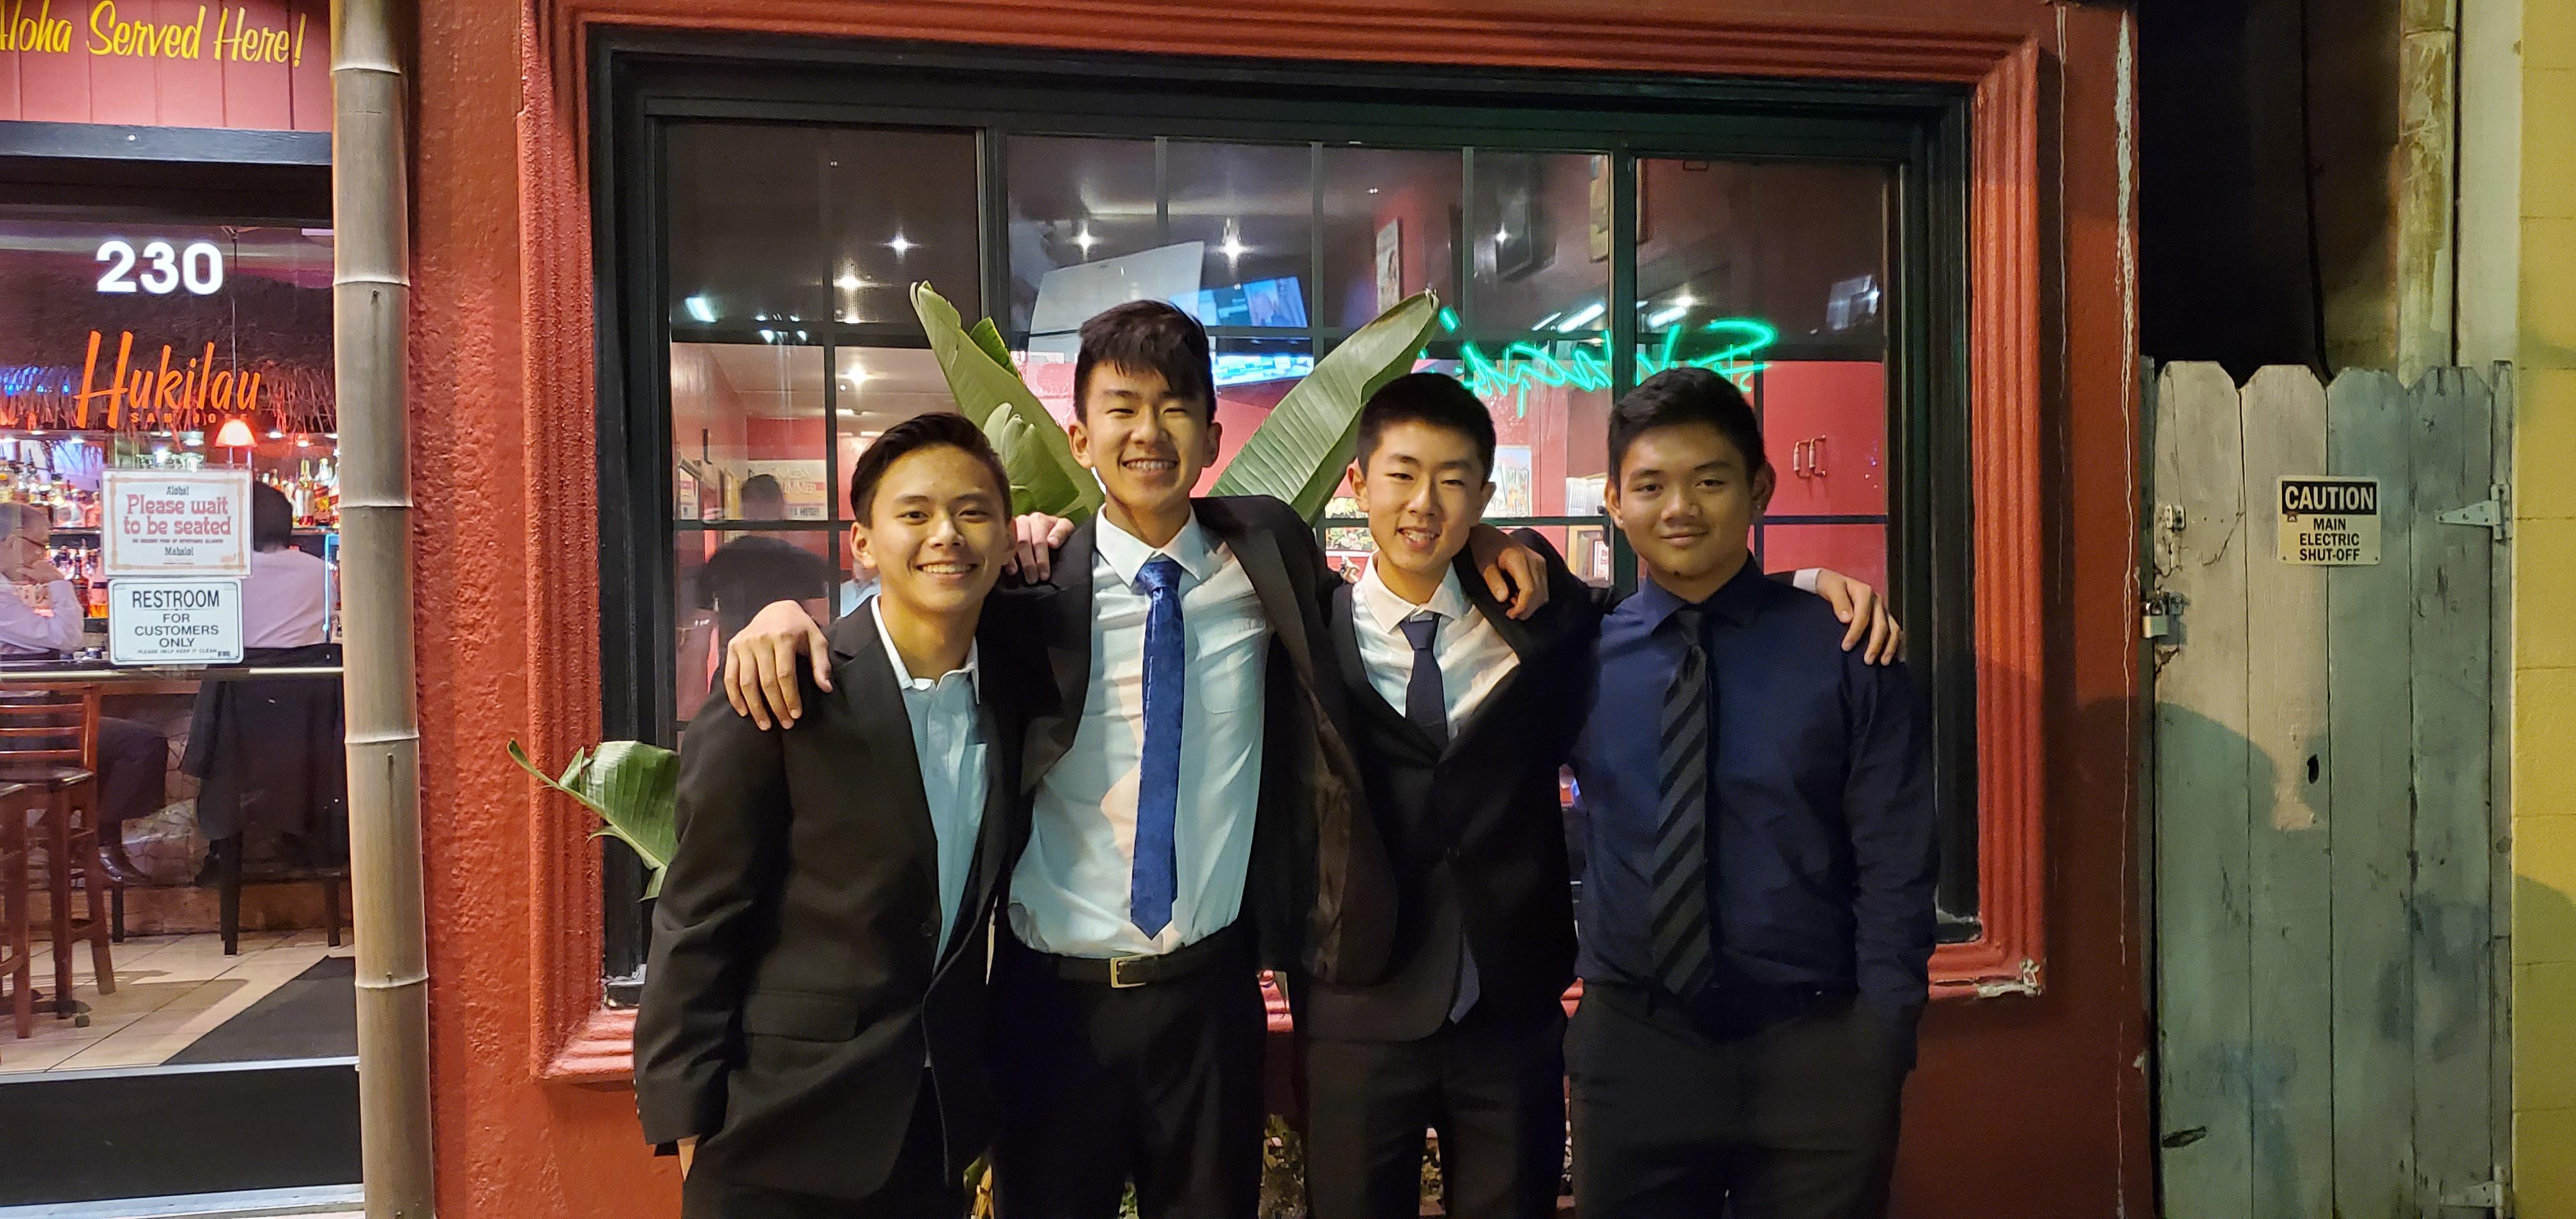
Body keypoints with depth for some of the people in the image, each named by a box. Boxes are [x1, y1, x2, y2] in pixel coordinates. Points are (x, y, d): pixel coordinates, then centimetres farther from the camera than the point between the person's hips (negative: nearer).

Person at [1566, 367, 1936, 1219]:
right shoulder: (1577, 654, -2)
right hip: (1632, 1045, 1)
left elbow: (1895, 872, -4)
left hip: (1816, 1050, -1)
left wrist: (1878, 1054, -7)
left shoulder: (1844, 652, -5)